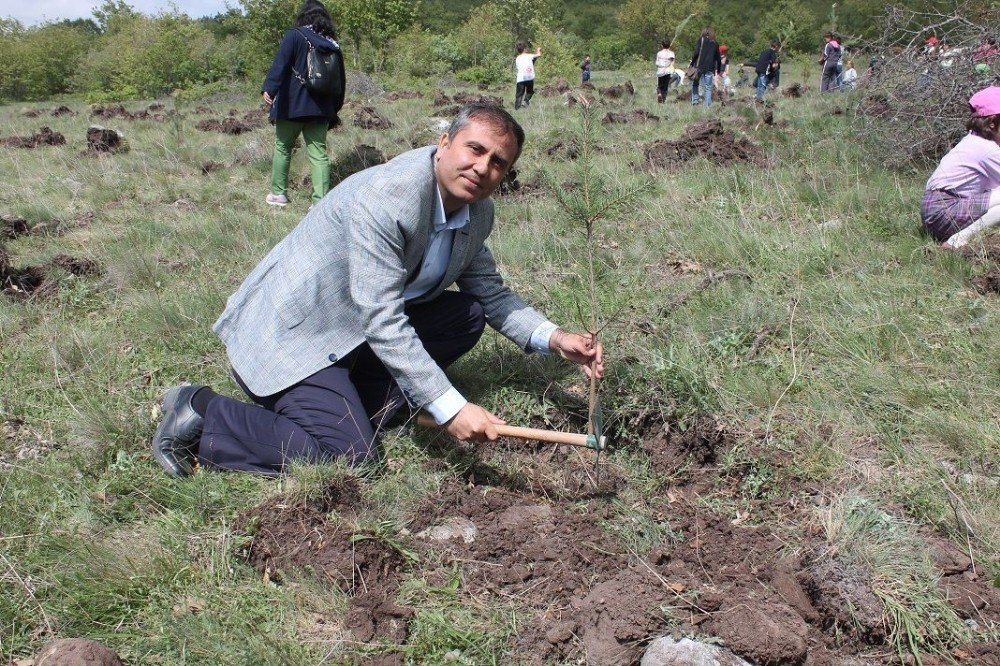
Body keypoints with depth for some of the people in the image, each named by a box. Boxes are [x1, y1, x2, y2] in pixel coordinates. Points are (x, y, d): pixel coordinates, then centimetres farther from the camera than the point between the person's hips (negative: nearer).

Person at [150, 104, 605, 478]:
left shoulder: (478, 212, -1)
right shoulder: (382, 198, -28)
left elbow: (491, 293, 11)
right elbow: (382, 322, -31)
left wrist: (553, 339, -6)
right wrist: (448, 407, -32)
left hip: (358, 329, 9)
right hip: (290, 332, -9)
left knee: (468, 314, 0)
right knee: (351, 457, -20)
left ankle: (349, 405, 3)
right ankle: (202, 416, -6)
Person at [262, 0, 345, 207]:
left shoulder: (295, 36, -4)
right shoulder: (333, 45, 10)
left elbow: (279, 64, -18)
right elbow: (340, 82, 16)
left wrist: (269, 89, -27)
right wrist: (334, 110, 22)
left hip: (292, 106, -3)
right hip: (321, 109, 3)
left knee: (282, 147, 14)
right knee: (319, 153, 3)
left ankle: (278, 194, 19)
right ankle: (321, 201, -5)